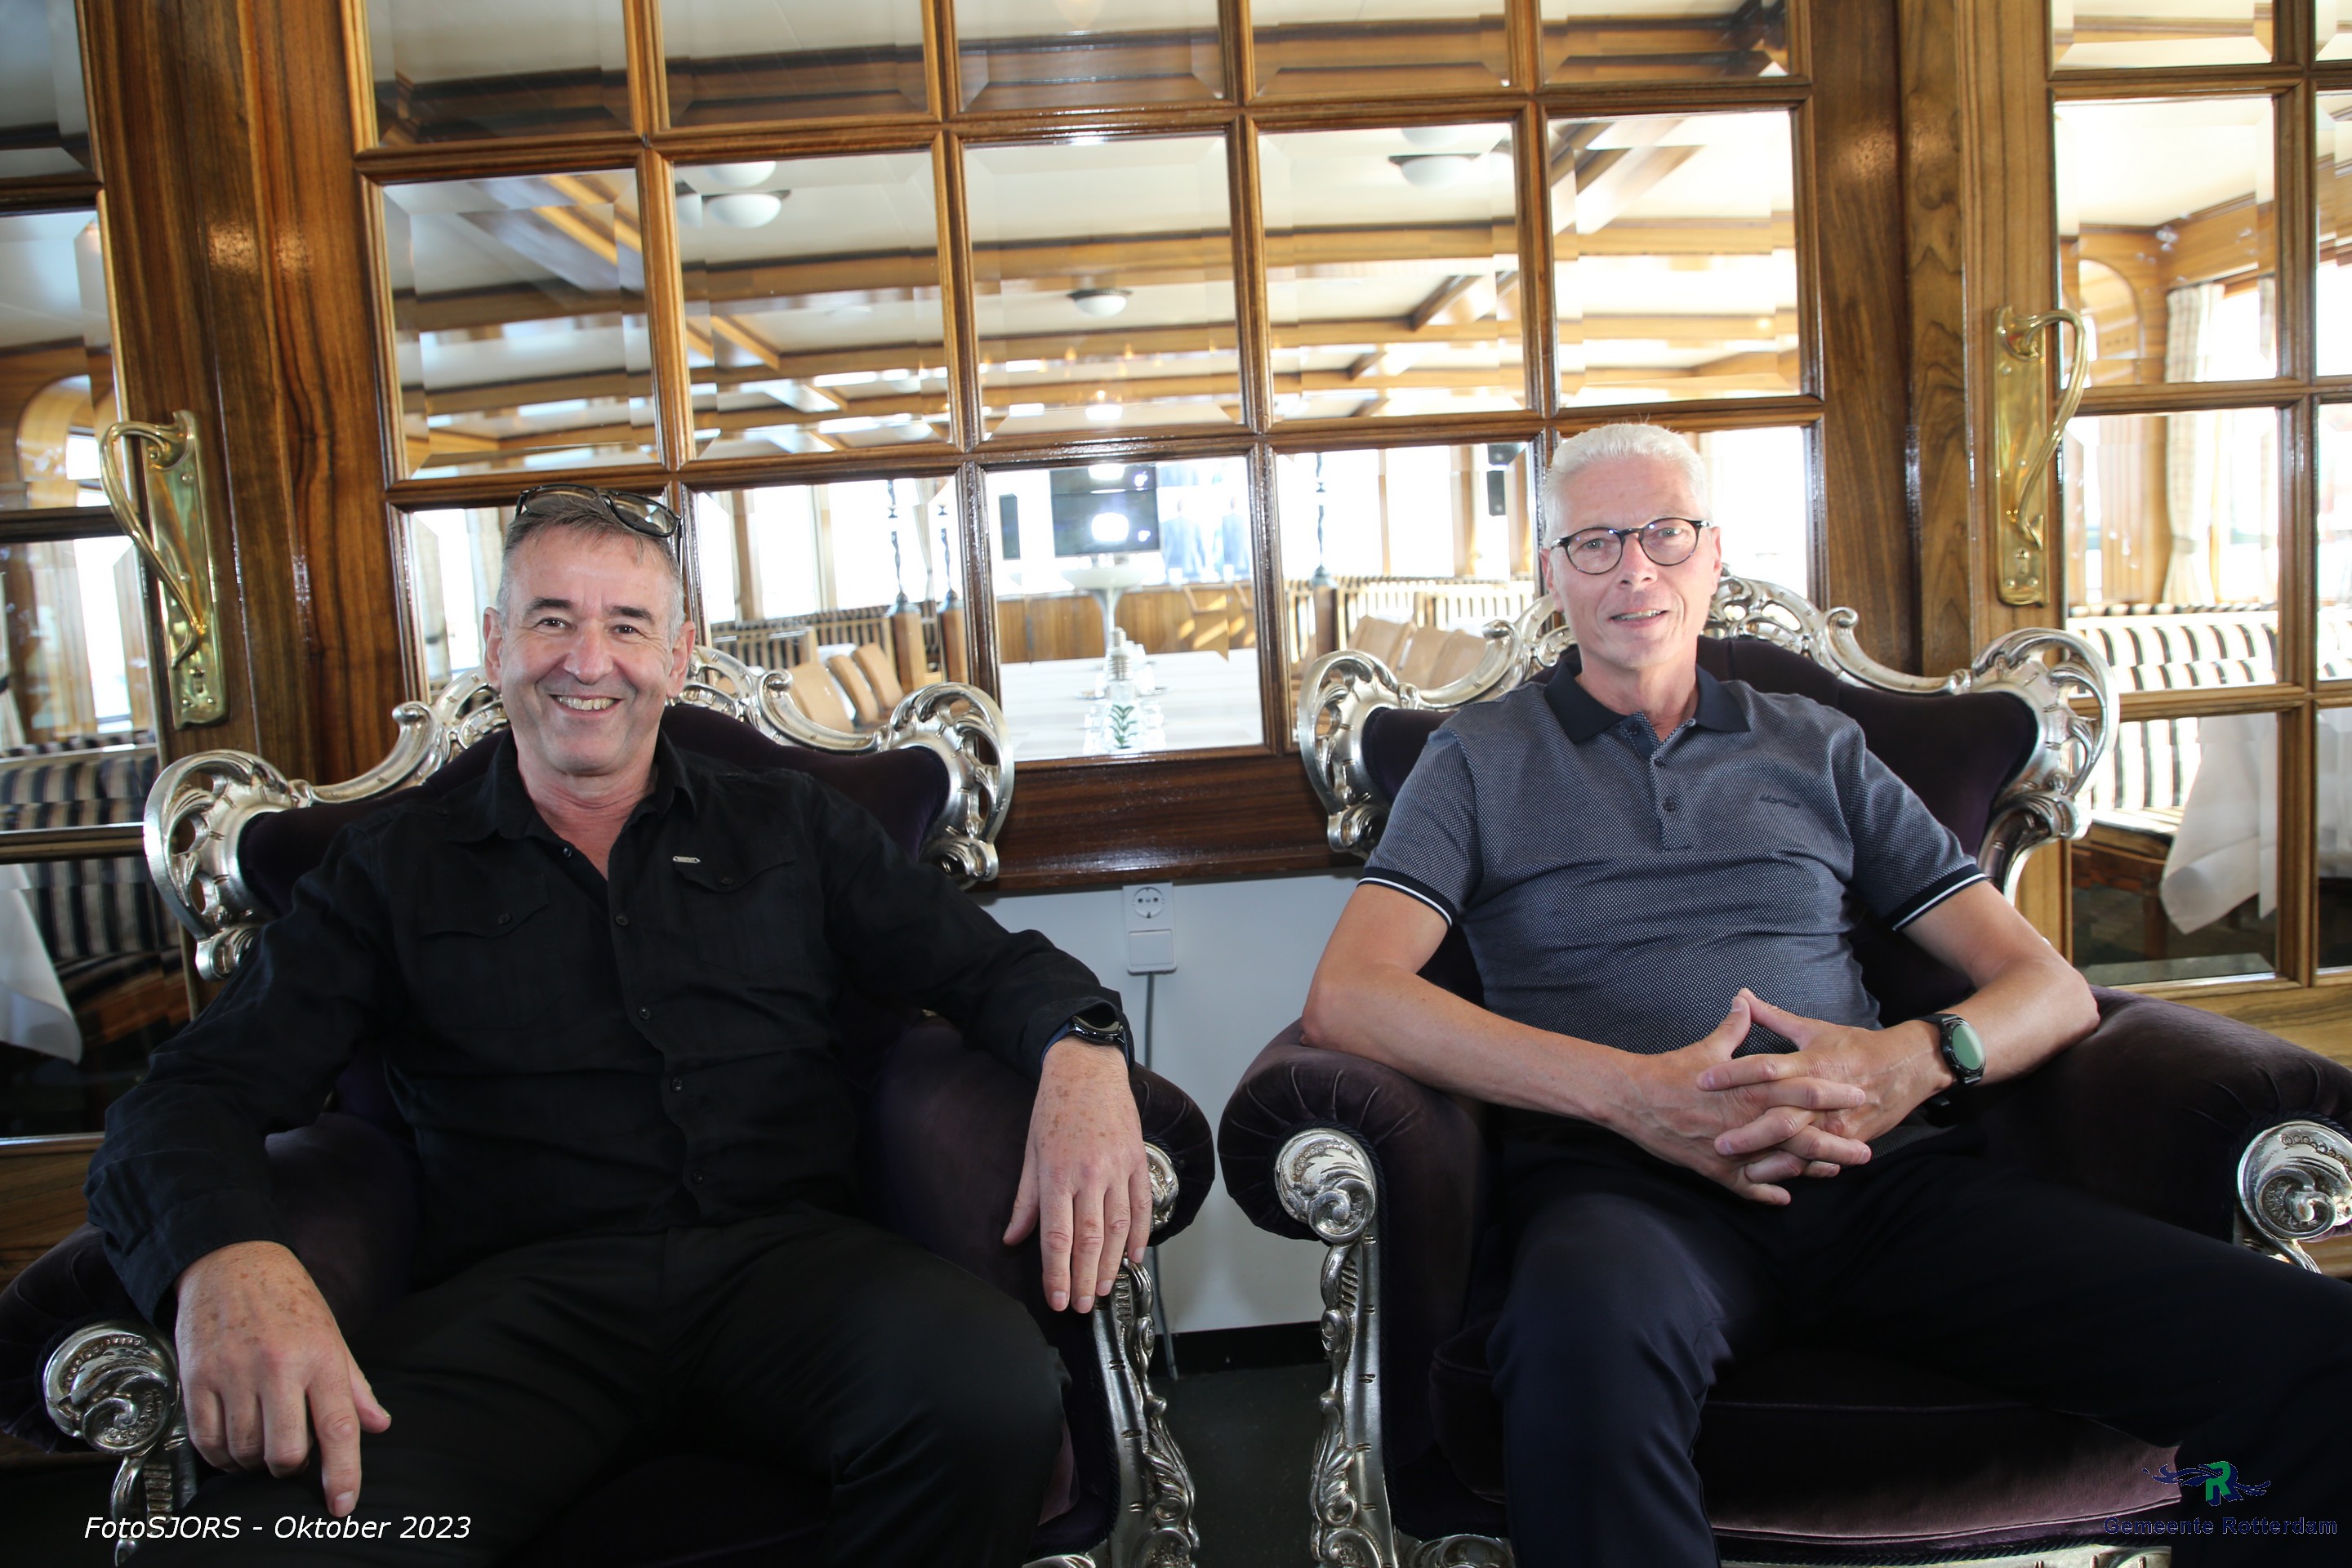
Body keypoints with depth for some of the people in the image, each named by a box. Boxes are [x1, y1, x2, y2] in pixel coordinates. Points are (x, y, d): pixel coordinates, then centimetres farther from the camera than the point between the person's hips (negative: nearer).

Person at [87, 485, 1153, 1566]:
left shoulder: (791, 828, 18)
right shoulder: (391, 870, 16)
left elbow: (989, 964, 14)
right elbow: (193, 1097, 6)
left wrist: (1080, 1053, -12)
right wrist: (228, 1260, -18)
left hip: (786, 1261, 2)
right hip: (519, 1295, -1)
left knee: (993, 1395, -31)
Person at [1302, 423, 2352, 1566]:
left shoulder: (1820, 752, 22)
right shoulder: (1481, 761, 14)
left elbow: (2049, 986, 18)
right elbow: (1348, 998, -2)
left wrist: (1917, 1060, -7)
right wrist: (1629, 1090, -14)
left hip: (1880, 1171, 4)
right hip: (1625, 1175, -3)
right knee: (1585, 1331, -41)